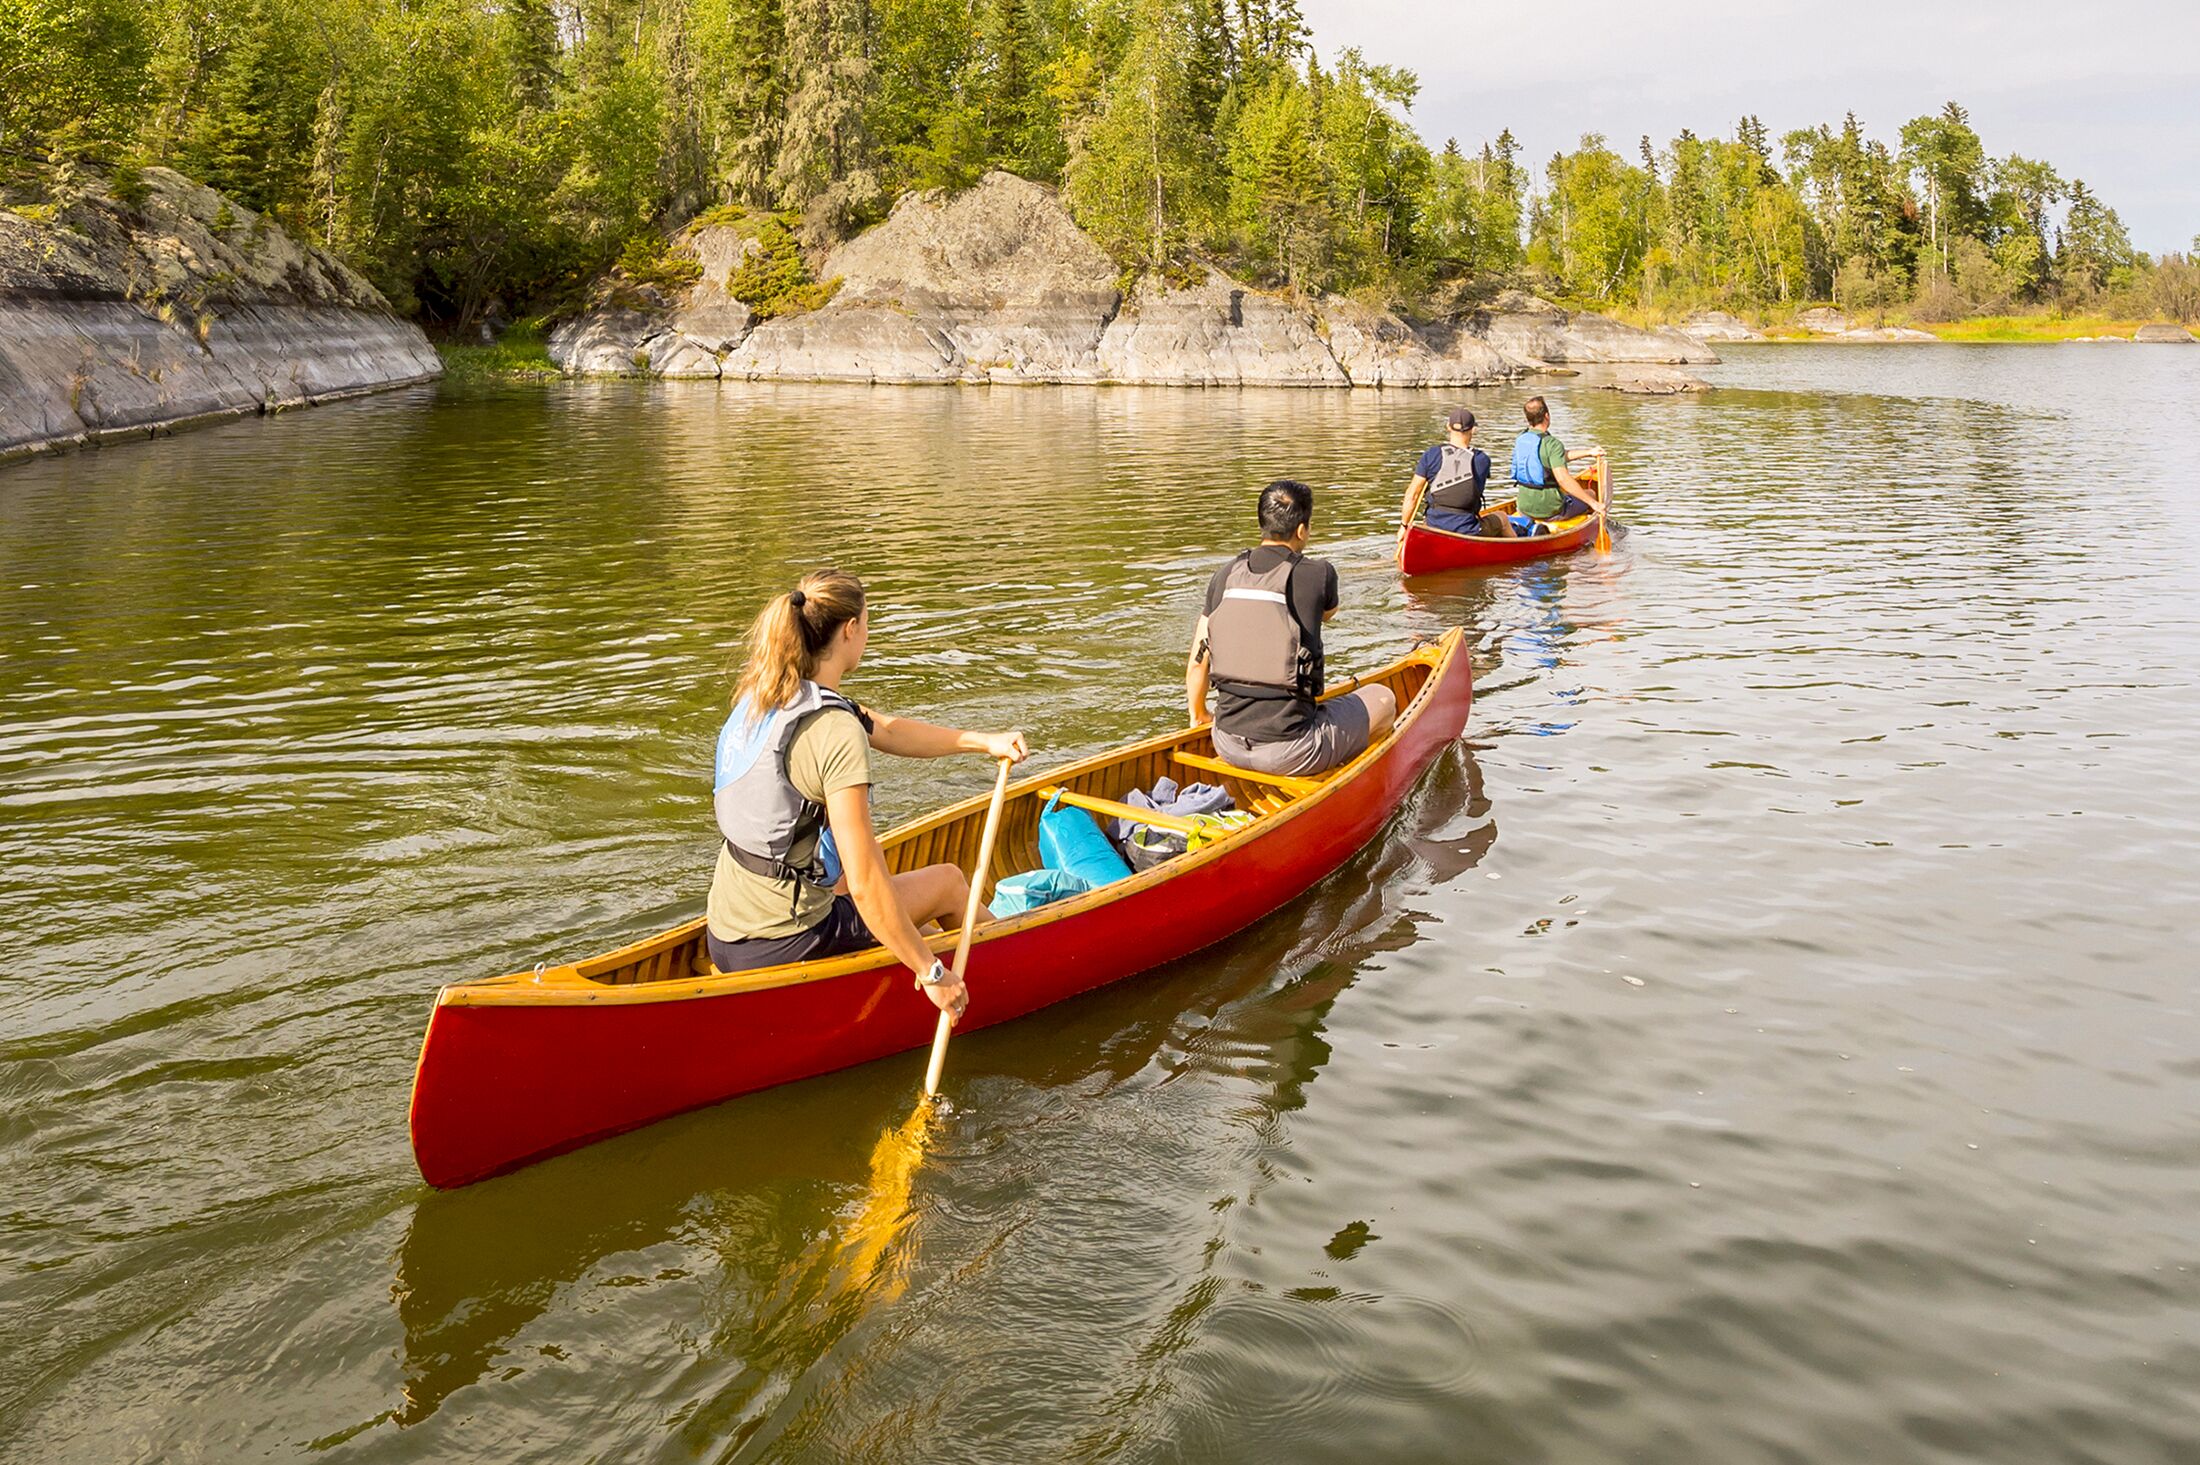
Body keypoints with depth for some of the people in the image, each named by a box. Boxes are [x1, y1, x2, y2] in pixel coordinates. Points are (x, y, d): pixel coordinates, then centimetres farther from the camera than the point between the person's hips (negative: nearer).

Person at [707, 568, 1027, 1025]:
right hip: (781, 948, -8)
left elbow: (887, 731, 17)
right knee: (947, 881, 15)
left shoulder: (764, 695, 2)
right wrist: (931, 973, -16)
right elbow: (865, 885, -26)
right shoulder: (836, 731, -24)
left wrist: (982, 741, 21)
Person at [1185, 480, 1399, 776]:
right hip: (1288, 754, -5)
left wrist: (1199, 716, 23)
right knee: (1383, 699, 17)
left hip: (1227, 747, 6)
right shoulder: (1318, 575, -10)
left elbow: (1197, 663, 7)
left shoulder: (1225, 577, 2)